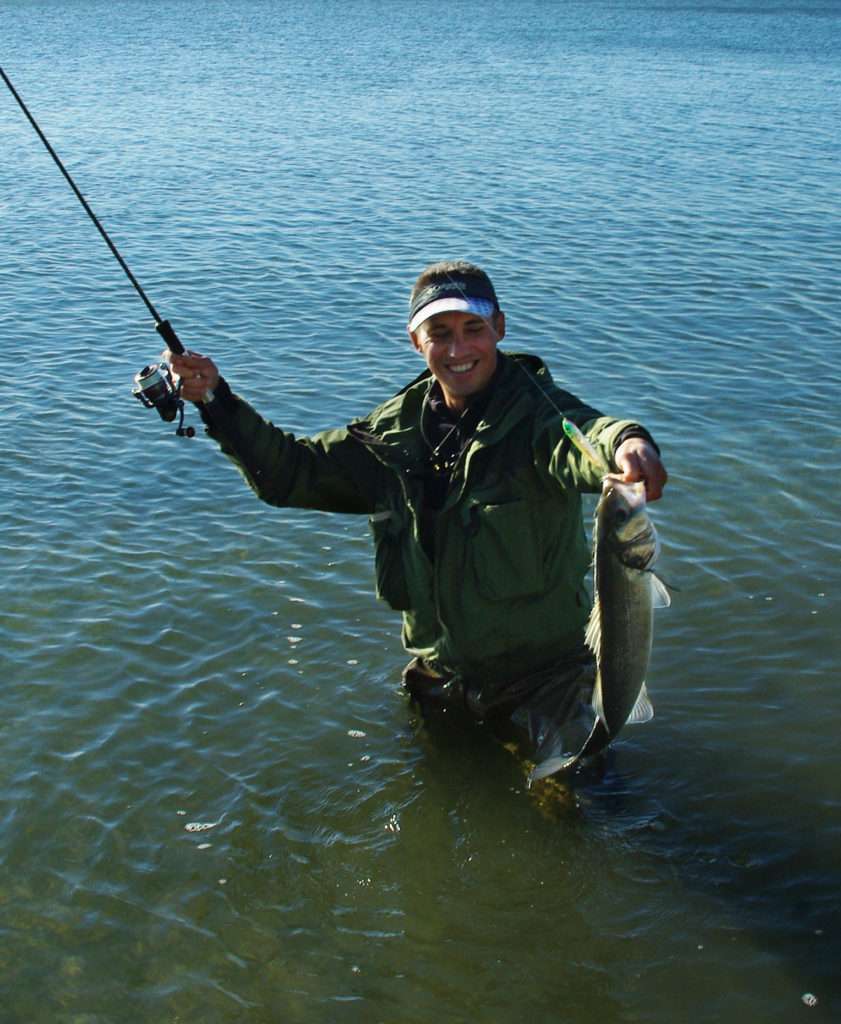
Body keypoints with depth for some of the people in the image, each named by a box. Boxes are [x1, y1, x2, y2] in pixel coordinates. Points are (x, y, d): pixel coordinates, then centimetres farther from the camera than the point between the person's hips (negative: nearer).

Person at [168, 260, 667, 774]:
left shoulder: (536, 413, -20)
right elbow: (291, 471, 3)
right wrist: (216, 399, -9)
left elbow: (578, 439, -44)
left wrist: (623, 442, -69)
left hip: (541, 672, -5)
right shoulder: (396, 431, -3)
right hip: (439, 676, 6)